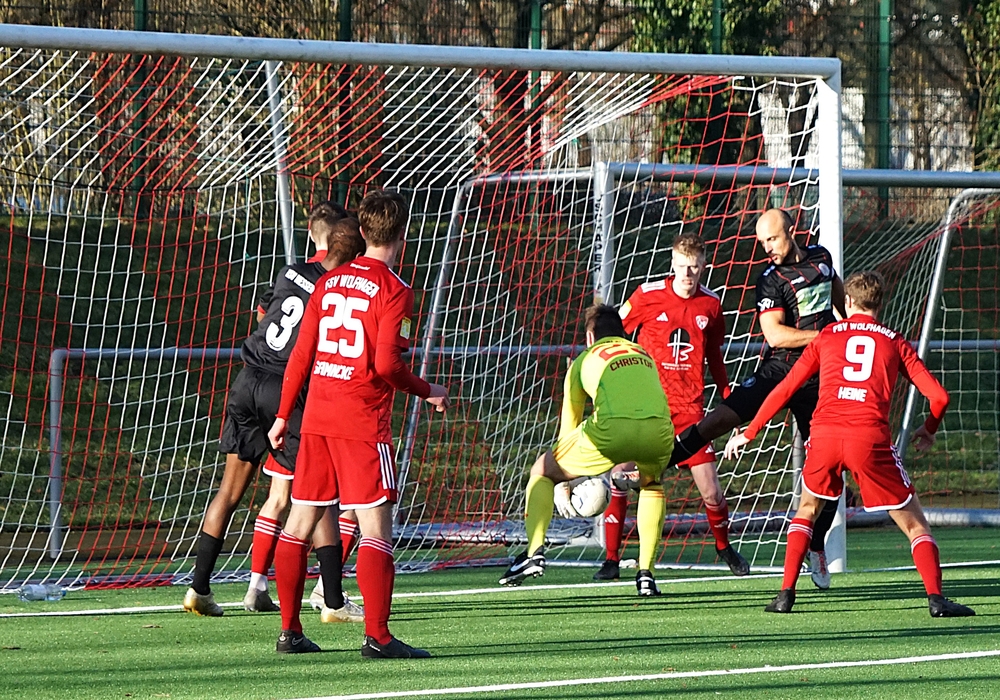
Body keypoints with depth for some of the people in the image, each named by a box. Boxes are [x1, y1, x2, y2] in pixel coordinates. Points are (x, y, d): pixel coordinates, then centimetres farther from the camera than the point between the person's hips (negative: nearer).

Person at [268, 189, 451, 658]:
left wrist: (283, 415, 17)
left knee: (300, 519, 10)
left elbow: (301, 354, 11)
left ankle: (289, 631, 14)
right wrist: (428, 392, 0)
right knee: (376, 526, -6)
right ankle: (377, 637, -11)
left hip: (317, 418, 7)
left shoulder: (328, 282, 11)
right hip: (363, 422, -7)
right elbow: (386, 364, -16)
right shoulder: (393, 290, -8)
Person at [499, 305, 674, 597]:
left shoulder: (584, 360, 26)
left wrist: (568, 480, 47)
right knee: (651, 483, 37)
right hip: (659, 430, 3)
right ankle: (646, 573, 25)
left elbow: (568, 428, 32)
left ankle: (534, 550, 2)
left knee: (542, 470, 21)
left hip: (611, 430, -3)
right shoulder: (645, 356, 35)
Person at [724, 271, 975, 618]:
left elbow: (784, 389, 20)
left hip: (824, 432, 2)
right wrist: (928, 431, 32)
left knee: (807, 509, 26)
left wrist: (748, 433, 28)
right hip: (870, 436, -2)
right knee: (913, 521, 9)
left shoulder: (827, 336, 21)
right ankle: (935, 598, -8)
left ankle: (785, 595, 17)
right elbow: (939, 395, 12)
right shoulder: (894, 342, 18)